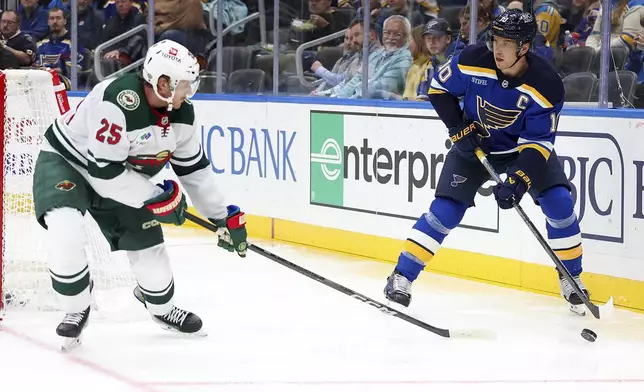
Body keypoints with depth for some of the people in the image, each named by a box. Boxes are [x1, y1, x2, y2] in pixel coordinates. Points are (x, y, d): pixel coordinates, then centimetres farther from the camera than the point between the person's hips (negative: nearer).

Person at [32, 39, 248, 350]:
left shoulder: (181, 113, -11)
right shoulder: (117, 101, -37)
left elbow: (194, 169, 2)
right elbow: (104, 172, -34)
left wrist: (224, 218, 2)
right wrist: (156, 197, -25)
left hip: (120, 175, 7)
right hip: (64, 161, -7)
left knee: (147, 243, 4)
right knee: (67, 234, -31)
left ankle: (162, 308, 36)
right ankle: (76, 311, -6)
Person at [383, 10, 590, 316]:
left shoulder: (546, 86, -27)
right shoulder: (471, 61, -24)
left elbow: (538, 142, -25)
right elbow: (439, 88, -5)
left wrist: (517, 182, -37)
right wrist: (458, 128, -14)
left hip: (523, 146, 0)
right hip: (473, 143, 0)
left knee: (558, 202, -16)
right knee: (445, 209, -13)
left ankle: (571, 279, 2)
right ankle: (402, 276, -5)